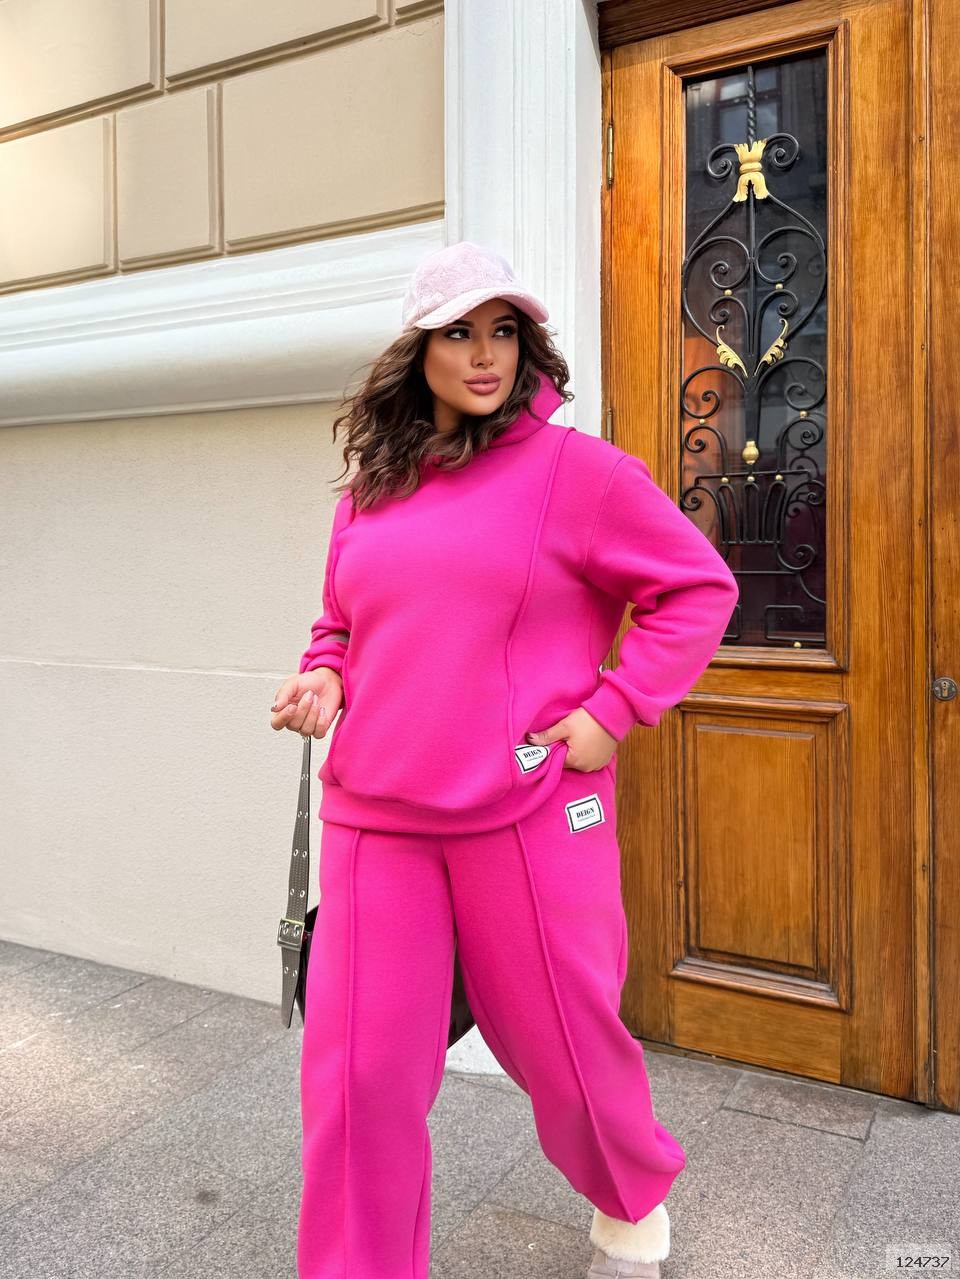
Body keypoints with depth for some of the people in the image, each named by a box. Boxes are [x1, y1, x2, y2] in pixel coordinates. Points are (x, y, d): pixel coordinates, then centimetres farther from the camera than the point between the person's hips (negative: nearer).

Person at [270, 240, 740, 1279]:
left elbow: (699, 588, -1)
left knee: (564, 1040, 15)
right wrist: (323, 677, 2)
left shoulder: (576, 468, -4)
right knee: (358, 1070, 4)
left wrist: (615, 707, -10)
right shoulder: (368, 490, 11)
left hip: (530, 812, -3)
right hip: (374, 815, 4)